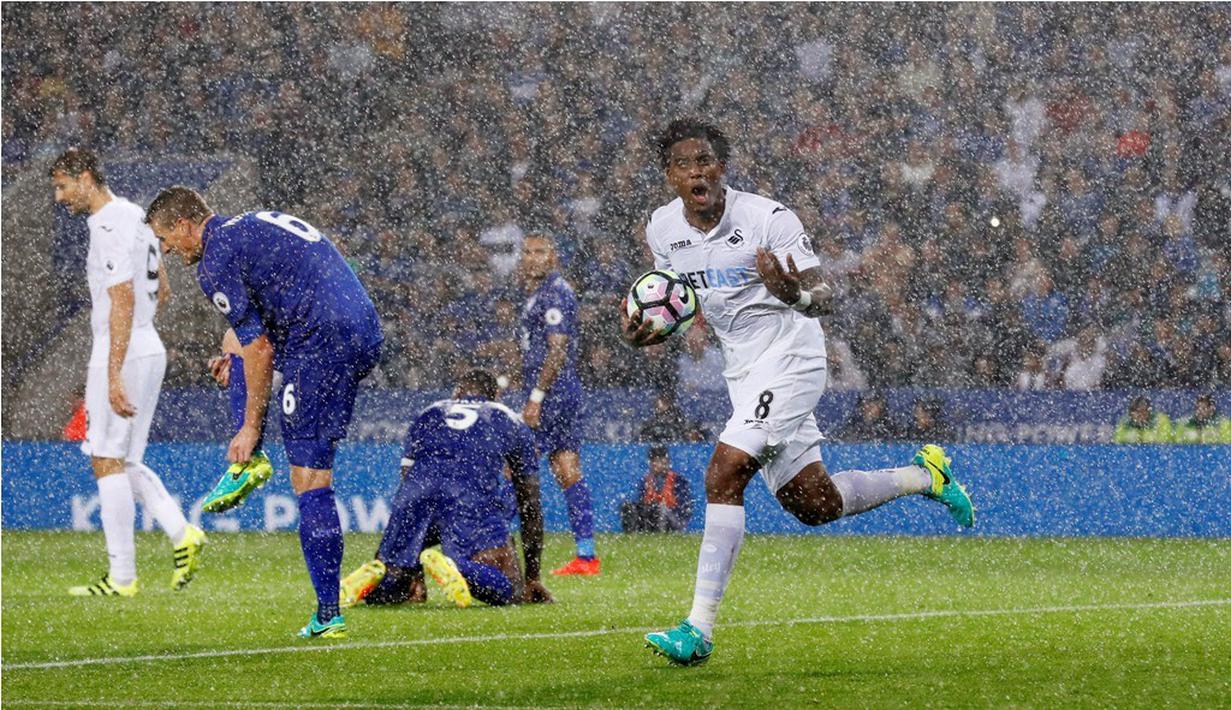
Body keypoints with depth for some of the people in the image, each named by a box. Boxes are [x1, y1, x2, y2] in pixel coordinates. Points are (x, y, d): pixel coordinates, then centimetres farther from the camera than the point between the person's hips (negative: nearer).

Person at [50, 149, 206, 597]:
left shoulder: (109, 227, -16)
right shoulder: (132, 215, 16)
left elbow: (123, 301, -23)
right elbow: (161, 291, 24)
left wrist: (113, 375, -25)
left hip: (122, 355, -10)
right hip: (149, 350, 10)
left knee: (108, 461, -5)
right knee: (122, 463, 14)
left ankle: (122, 577, -4)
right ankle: (181, 533, 2)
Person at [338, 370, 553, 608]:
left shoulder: (428, 415, 36)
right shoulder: (510, 421, 31)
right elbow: (530, 507, 33)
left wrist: (415, 578, 42)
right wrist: (532, 579, 41)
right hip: (473, 494, -3)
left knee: (380, 593, 15)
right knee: (511, 594, -5)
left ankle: (373, 575, -20)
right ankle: (451, 566, -32)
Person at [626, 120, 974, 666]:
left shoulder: (767, 219, -19)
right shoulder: (663, 229, 0)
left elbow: (822, 296, -20)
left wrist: (797, 295, -44)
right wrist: (644, 333, -8)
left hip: (789, 359, -7)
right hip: (742, 370, 7)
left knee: (723, 477, -21)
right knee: (814, 504, 12)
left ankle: (700, 628, -21)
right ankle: (923, 476, 36)